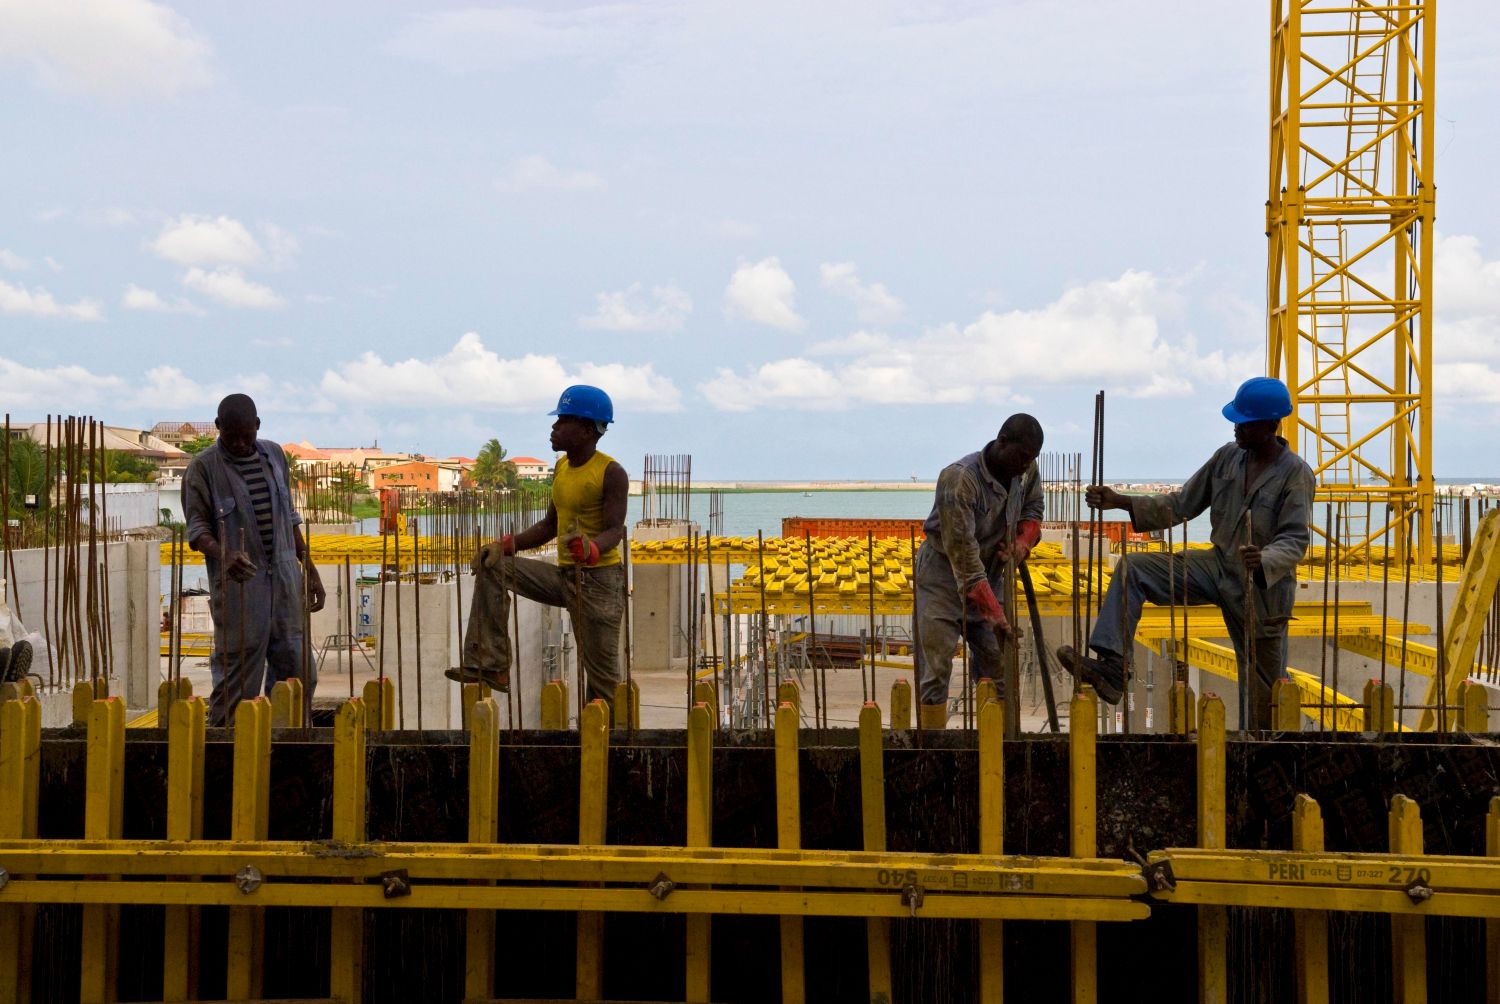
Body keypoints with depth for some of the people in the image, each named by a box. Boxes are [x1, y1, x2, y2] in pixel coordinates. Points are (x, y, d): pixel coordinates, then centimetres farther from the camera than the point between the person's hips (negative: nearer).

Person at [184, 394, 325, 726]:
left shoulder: (274, 455, 11)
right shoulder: (203, 467, -4)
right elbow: (197, 527, -9)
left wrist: (310, 570, 15)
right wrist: (223, 556, -29)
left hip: (284, 578, 5)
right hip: (238, 584, -5)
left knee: (300, 673, 6)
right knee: (235, 676, -5)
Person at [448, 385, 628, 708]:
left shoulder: (611, 473, -13)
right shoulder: (561, 467, 10)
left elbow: (615, 530, -22)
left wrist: (591, 548, -45)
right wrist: (507, 544, 3)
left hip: (599, 578, -7)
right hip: (564, 575, 7)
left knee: (601, 675, -4)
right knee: (492, 566, -4)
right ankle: (490, 665, -7)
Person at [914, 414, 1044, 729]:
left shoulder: (1026, 471, -7)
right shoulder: (959, 478, -29)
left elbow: (1032, 510, 13)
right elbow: (962, 553, -31)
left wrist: (1021, 544, -11)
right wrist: (994, 614, -34)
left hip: (988, 575, 6)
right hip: (944, 574, -6)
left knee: (996, 663, 3)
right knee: (936, 665, -9)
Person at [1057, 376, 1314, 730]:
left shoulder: (1296, 473, -14)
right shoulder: (1227, 456, 2)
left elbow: (1295, 540, -21)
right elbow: (1181, 505, 6)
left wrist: (1264, 560, -43)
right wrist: (1121, 502, -4)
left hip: (1263, 587, -5)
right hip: (1218, 566, 5)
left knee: (1262, 681, 5)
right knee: (1132, 569, -11)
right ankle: (1110, 669, -21)